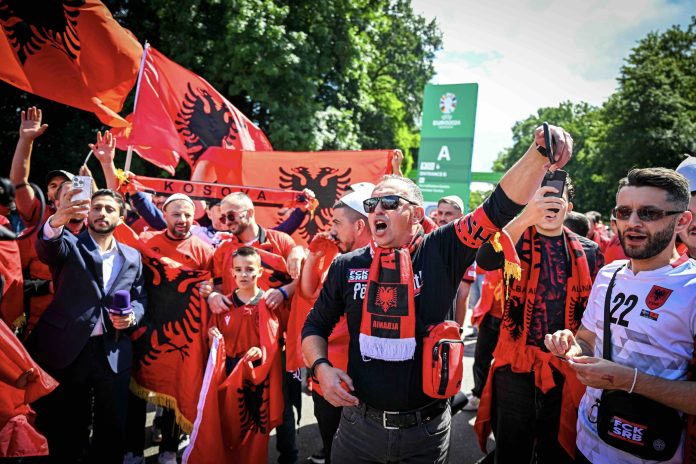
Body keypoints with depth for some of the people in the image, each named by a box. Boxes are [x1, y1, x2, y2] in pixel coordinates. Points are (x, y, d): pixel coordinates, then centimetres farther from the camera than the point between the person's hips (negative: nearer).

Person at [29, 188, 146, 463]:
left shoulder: (132, 256, 10)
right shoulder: (70, 244, 0)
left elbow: (140, 298, 13)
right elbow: (47, 249, -23)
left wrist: (132, 315, -10)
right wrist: (57, 220, -45)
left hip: (113, 353, 3)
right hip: (66, 349, -2)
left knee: (113, 428, 12)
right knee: (66, 430, 11)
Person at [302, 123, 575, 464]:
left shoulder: (441, 252, -8)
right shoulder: (347, 266, -3)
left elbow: (501, 206, -15)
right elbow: (315, 327, 7)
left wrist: (540, 152, -27)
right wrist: (322, 368, -10)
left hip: (426, 430, -1)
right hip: (359, 423, 2)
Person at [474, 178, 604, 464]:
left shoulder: (589, 251, 4)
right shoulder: (516, 240, -3)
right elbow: (485, 260, -27)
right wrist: (525, 218, -38)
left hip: (567, 369, 2)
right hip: (516, 366, -2)